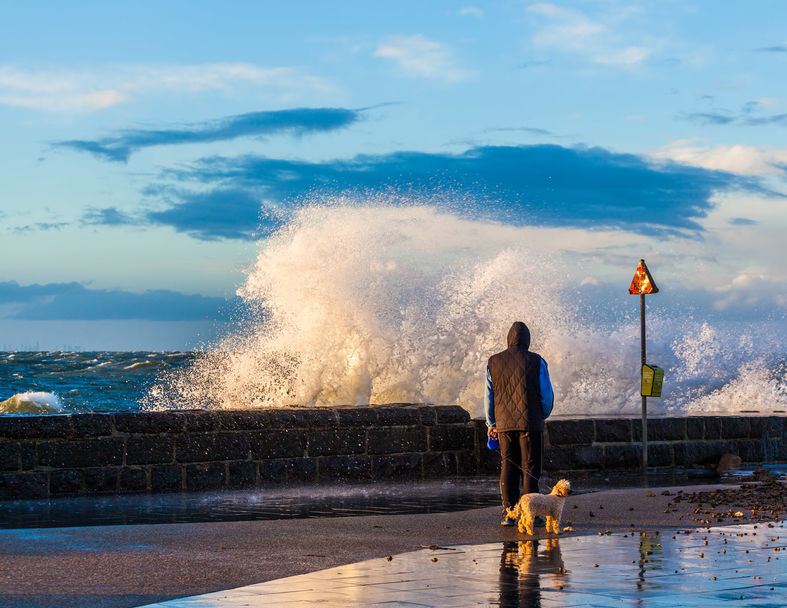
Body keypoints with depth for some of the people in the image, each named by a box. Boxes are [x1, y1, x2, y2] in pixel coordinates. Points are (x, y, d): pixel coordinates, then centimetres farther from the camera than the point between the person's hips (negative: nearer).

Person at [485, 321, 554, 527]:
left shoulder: (494, 362, 5)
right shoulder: (536, 361, -2)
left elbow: (488, 396, 8)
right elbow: (547, 394, -1)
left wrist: (491, 424, 17)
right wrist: (543, 416, 17)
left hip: (504, 424, 2)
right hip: (530, 423, -2)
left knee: (508, 467, 7)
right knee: (530, 468, 1)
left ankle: (508, 514, 2)